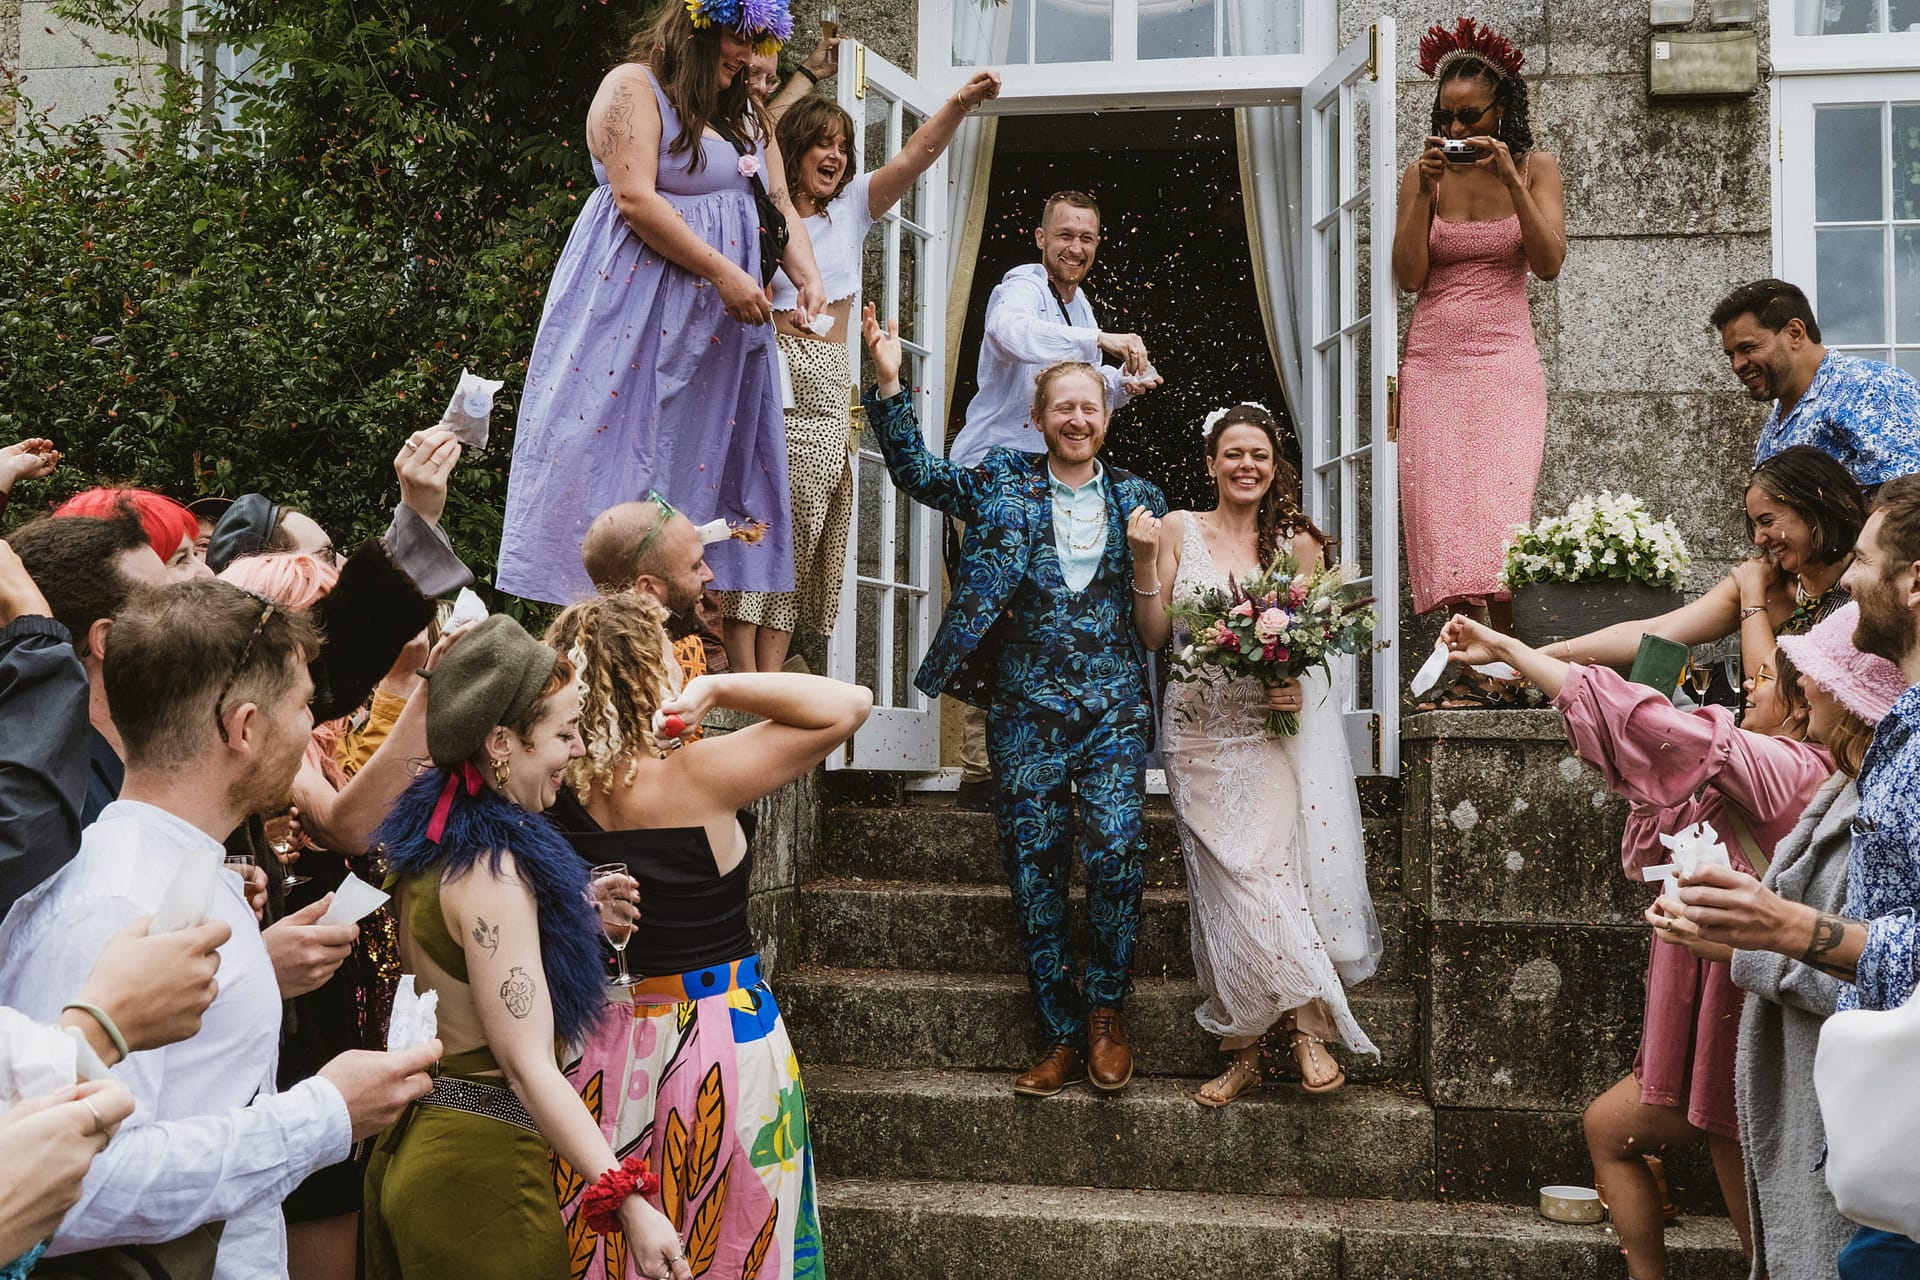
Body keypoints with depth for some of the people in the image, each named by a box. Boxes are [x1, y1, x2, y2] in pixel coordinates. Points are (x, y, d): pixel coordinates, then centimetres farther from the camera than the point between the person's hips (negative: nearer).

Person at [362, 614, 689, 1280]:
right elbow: (527, 1066, -25)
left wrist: (581, 915, 15)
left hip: (410, 1149, 9)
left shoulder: (425, 841, 5)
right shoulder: (493, 869, -21)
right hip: (479, 1167, -9)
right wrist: (629, 1202, -28)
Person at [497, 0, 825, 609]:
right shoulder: (635, 86, -3)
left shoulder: (748, 116, 20)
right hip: (638, 299, -7)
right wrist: (723, 272, -19)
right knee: (622, 446, -9)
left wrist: (807, 276, -5)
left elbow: (781, 205, 15)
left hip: (724, 320, 7)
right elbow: (635, 199, -16)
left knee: (710, 452, 2)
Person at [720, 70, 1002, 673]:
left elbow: (915, 156, 2)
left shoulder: (851, 206, 16)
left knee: (804, 532, 0)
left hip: (826, 388, 5)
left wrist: (960, 103, -12)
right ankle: (745, 684, -10)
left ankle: (771, 684, 1)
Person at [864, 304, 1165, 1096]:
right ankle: (1063, 1036, 11)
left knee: (1116, 852, -14)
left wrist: (1147, 557, -8)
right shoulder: (1002, 482, 10)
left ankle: (1105, 1009, 9)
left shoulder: (1136, 498, 11)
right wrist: (889, 383, -7)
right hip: (1026, 708, 0)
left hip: (1113, 706, 0)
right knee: (1034, 867, 1)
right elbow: (918, 472, 2)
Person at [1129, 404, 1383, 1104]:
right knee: (1235, 879, -6)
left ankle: (1245, 1045, -4)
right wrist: (1144, 563, -9)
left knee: (1275, 866, -12)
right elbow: (1154, 635, 3)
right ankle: (1306, 1021, 7)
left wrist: (1299, 684, -8)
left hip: (1282, 725, 0)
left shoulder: (1296, 539, 6)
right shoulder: (1179, 529, 6)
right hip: (1202, 731, 1)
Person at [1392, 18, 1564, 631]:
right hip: (1433, 360, 1)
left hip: (1504, 359, -1)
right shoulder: (1423, 172, 8)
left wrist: (1510, 180, -11)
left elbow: (1549, 263, -5)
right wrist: (1427, 191, -8)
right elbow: (1409, 276, 0)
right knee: (1439, 513, -8)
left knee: (1500, 513, -15)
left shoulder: (1535, 167, 7)